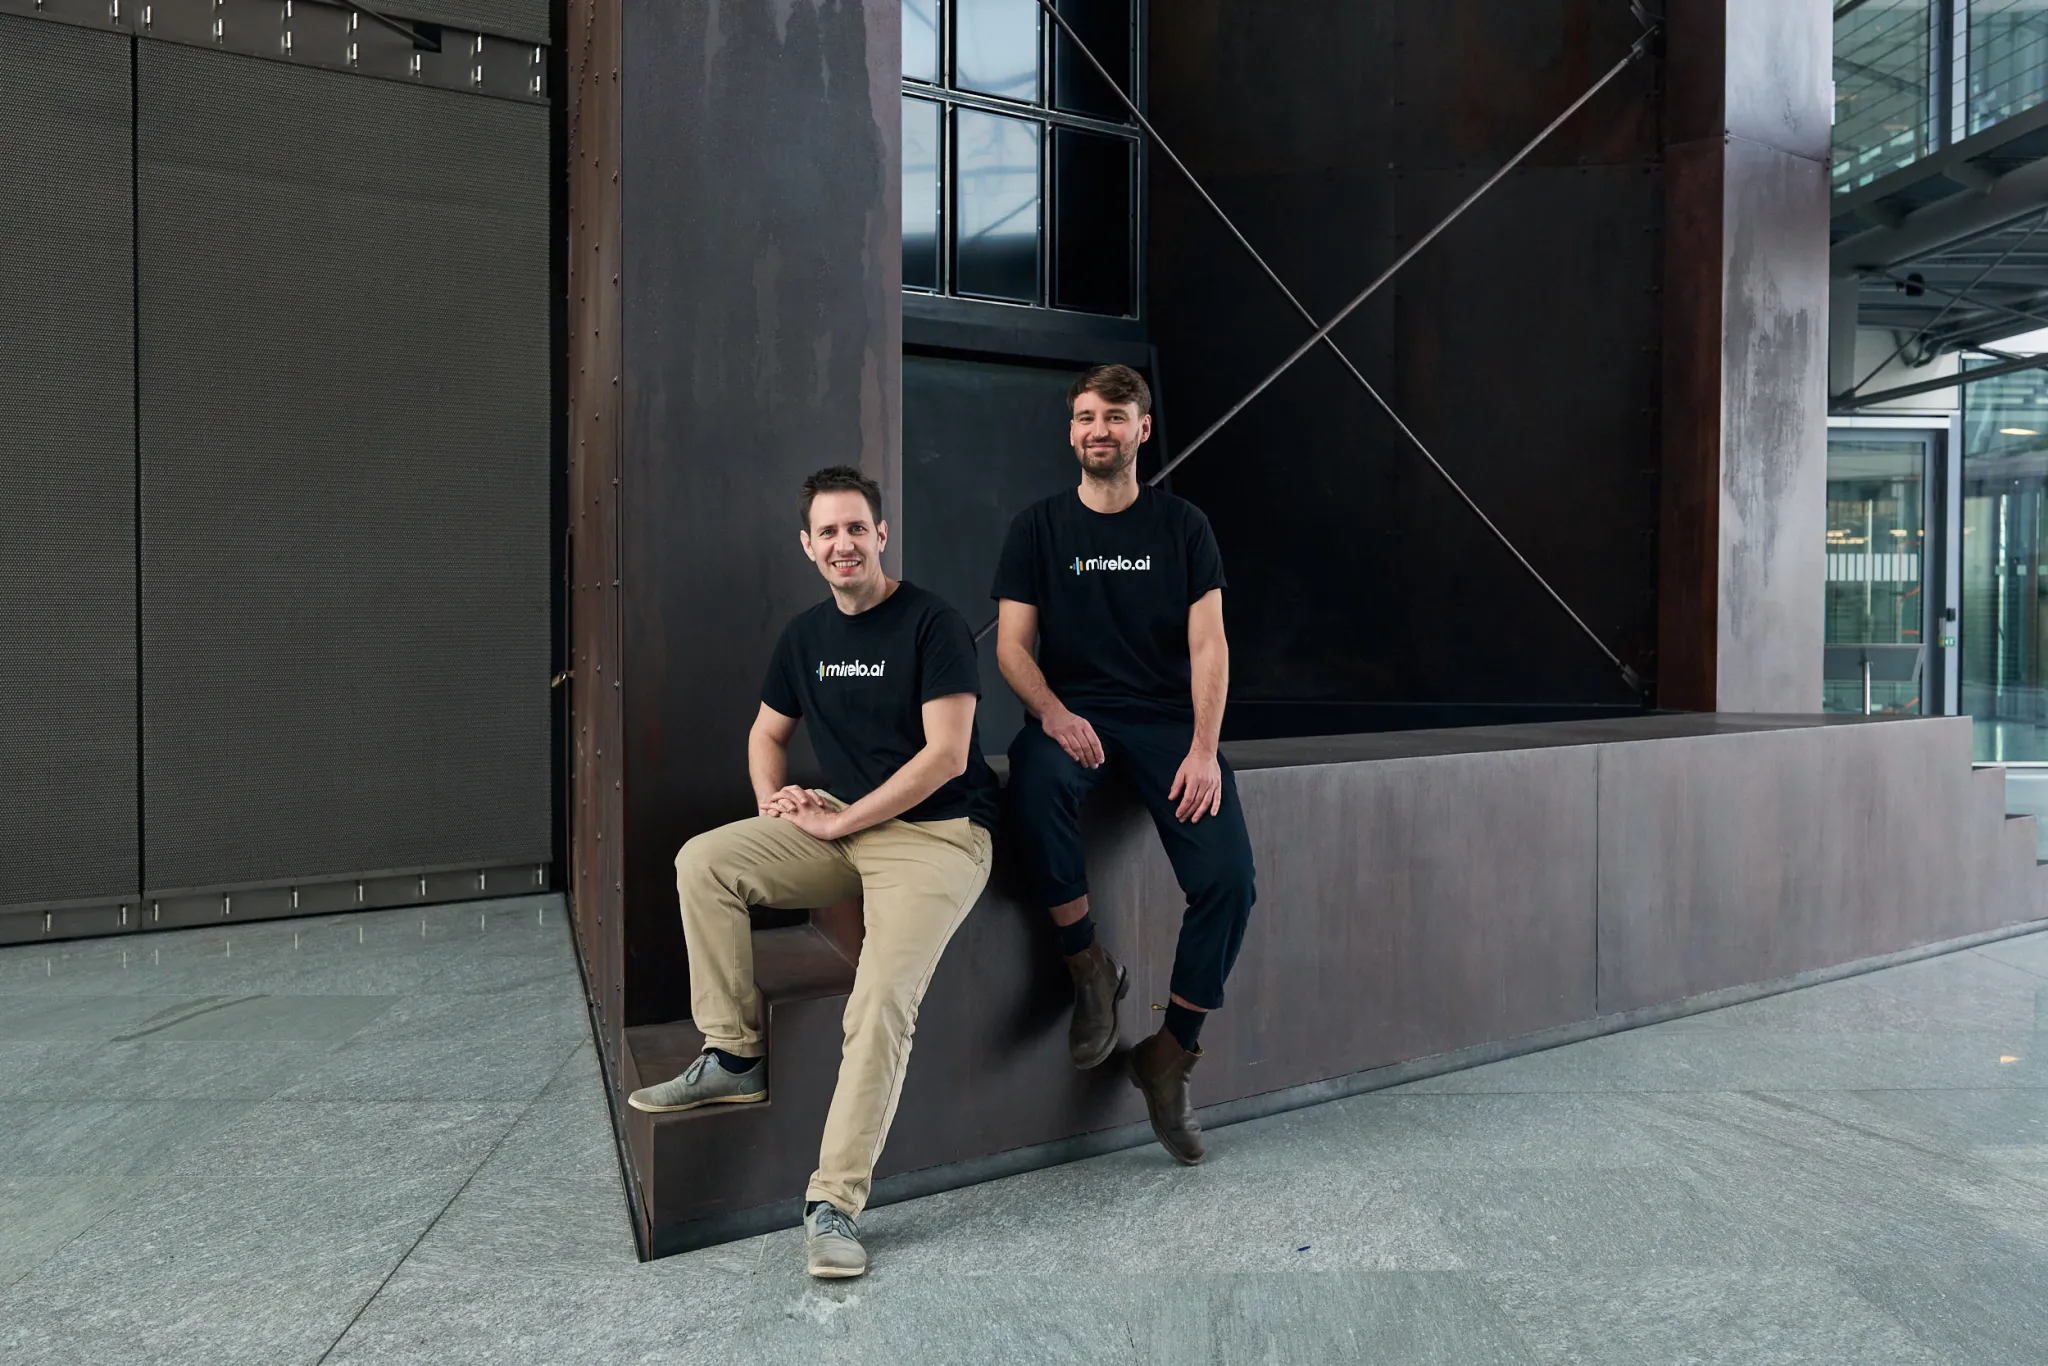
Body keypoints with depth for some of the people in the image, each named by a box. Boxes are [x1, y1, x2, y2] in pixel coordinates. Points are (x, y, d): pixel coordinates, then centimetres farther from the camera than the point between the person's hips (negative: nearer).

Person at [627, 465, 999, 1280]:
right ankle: (735, 1058, 0)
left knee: (881, 1004, -23)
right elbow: (768, 734, 24)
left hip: (936, 836, -6)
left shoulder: (933, 625, -10)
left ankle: (833, 1203, -11)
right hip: (837, 828, 7)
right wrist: (774, 799, 2)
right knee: (703, 862, -11)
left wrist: (839, 821, -13)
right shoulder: (807, 636, 12)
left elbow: (946, 754, -16)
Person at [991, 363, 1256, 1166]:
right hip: (1072, 717, -1)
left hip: (1168, 718, 1)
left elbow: (1208, 644, 1)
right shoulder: (1038, 529, 8)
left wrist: (1203, 748, -14)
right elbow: (1012, 645, 1)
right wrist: (1052, 712, -20)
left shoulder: (1182, 527, 9)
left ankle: (1168, 1056, 1)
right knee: (1034, 785, -37)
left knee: (1228, 876, -18)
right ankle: (1089, 967, -16)